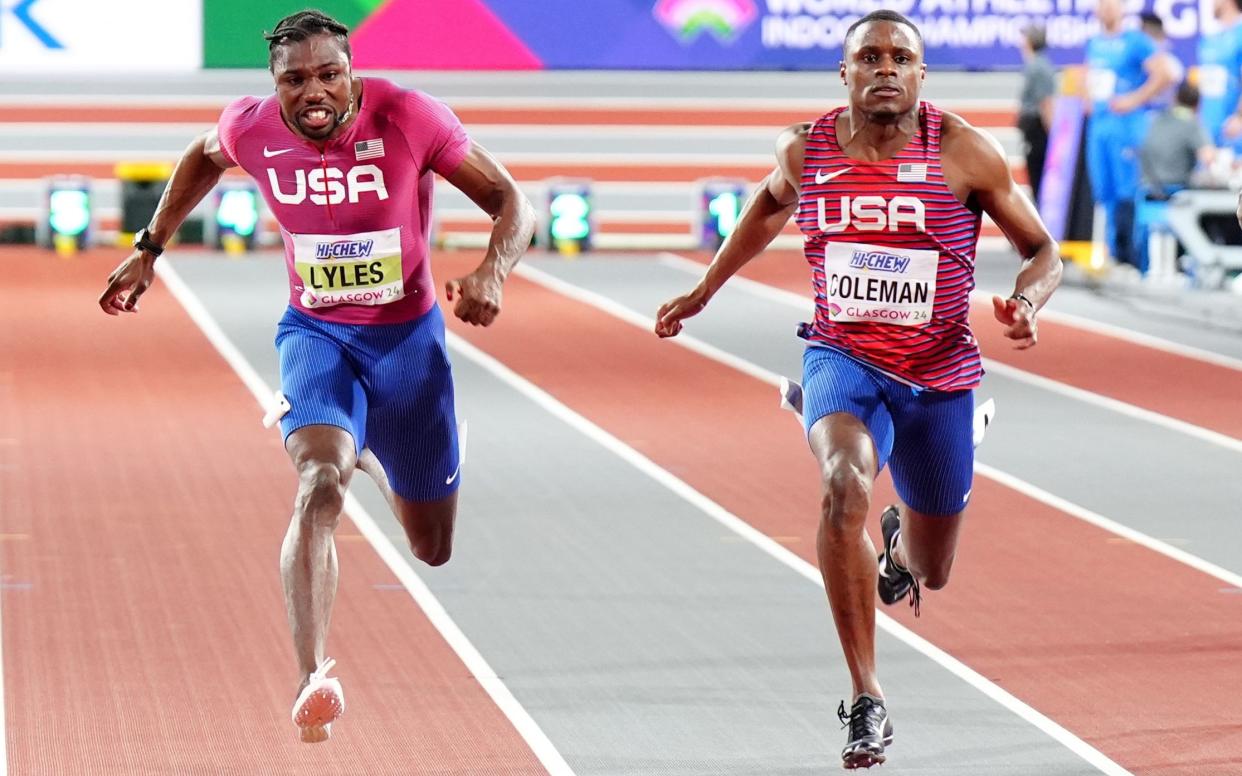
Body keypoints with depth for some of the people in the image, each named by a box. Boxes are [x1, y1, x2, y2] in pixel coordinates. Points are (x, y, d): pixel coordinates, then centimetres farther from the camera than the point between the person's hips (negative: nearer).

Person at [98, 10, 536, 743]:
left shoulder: (408, 117, -21)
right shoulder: (251, 128, -12)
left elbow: (512, 202, -15)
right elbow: (203, 157, 14)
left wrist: (492, 274, -34)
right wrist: (150, 248, 13)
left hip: (409, 337, 0)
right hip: (316, 333, 0)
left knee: (433, 547, 15)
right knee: (321, 482, -31)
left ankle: (373, 457, 52)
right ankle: (314, 681, -37)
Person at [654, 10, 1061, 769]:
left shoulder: (964, 152, -11)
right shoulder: (805, 149, -4)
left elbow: (1044, 251, -2)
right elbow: (771, 204, 20)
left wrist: (1027, 301, -24)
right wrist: (703, 291, 22)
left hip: (939, 376, 1)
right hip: (843, 359, 0)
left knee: (931, 572, 16)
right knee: (845, 487, -34)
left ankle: (899, 542, 59)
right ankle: (868, 703, -27)